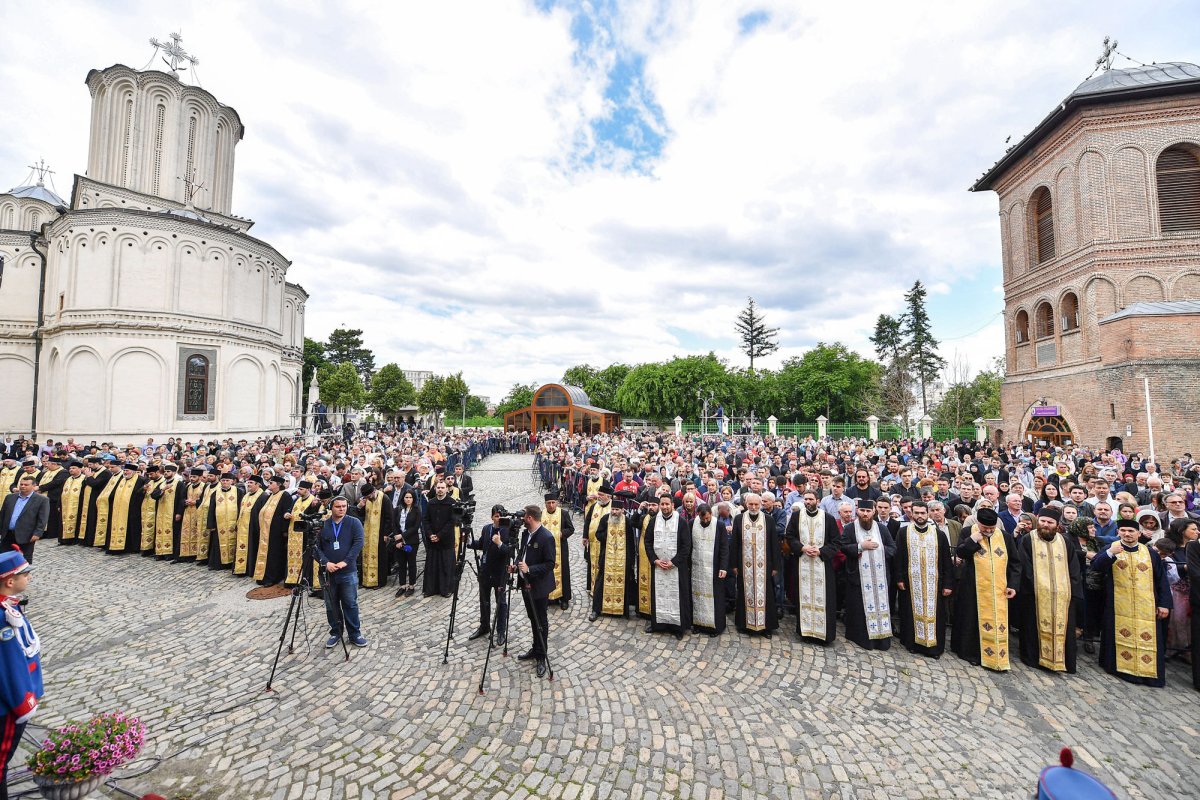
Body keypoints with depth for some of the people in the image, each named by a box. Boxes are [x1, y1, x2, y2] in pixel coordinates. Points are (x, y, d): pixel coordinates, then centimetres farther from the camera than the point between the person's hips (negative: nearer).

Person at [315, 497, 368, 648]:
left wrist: (345, 562, -19)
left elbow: (358, 543, -11)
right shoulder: (322, 525, 4)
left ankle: (355, 634, 16)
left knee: (351, 604, 4)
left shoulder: (354, 523, -3)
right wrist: (325, 563, -13)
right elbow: (316, 546, 1)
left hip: (348, 572, -2)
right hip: (328, 572, 2)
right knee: (331, 605, 12)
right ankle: (335, 633, 28)